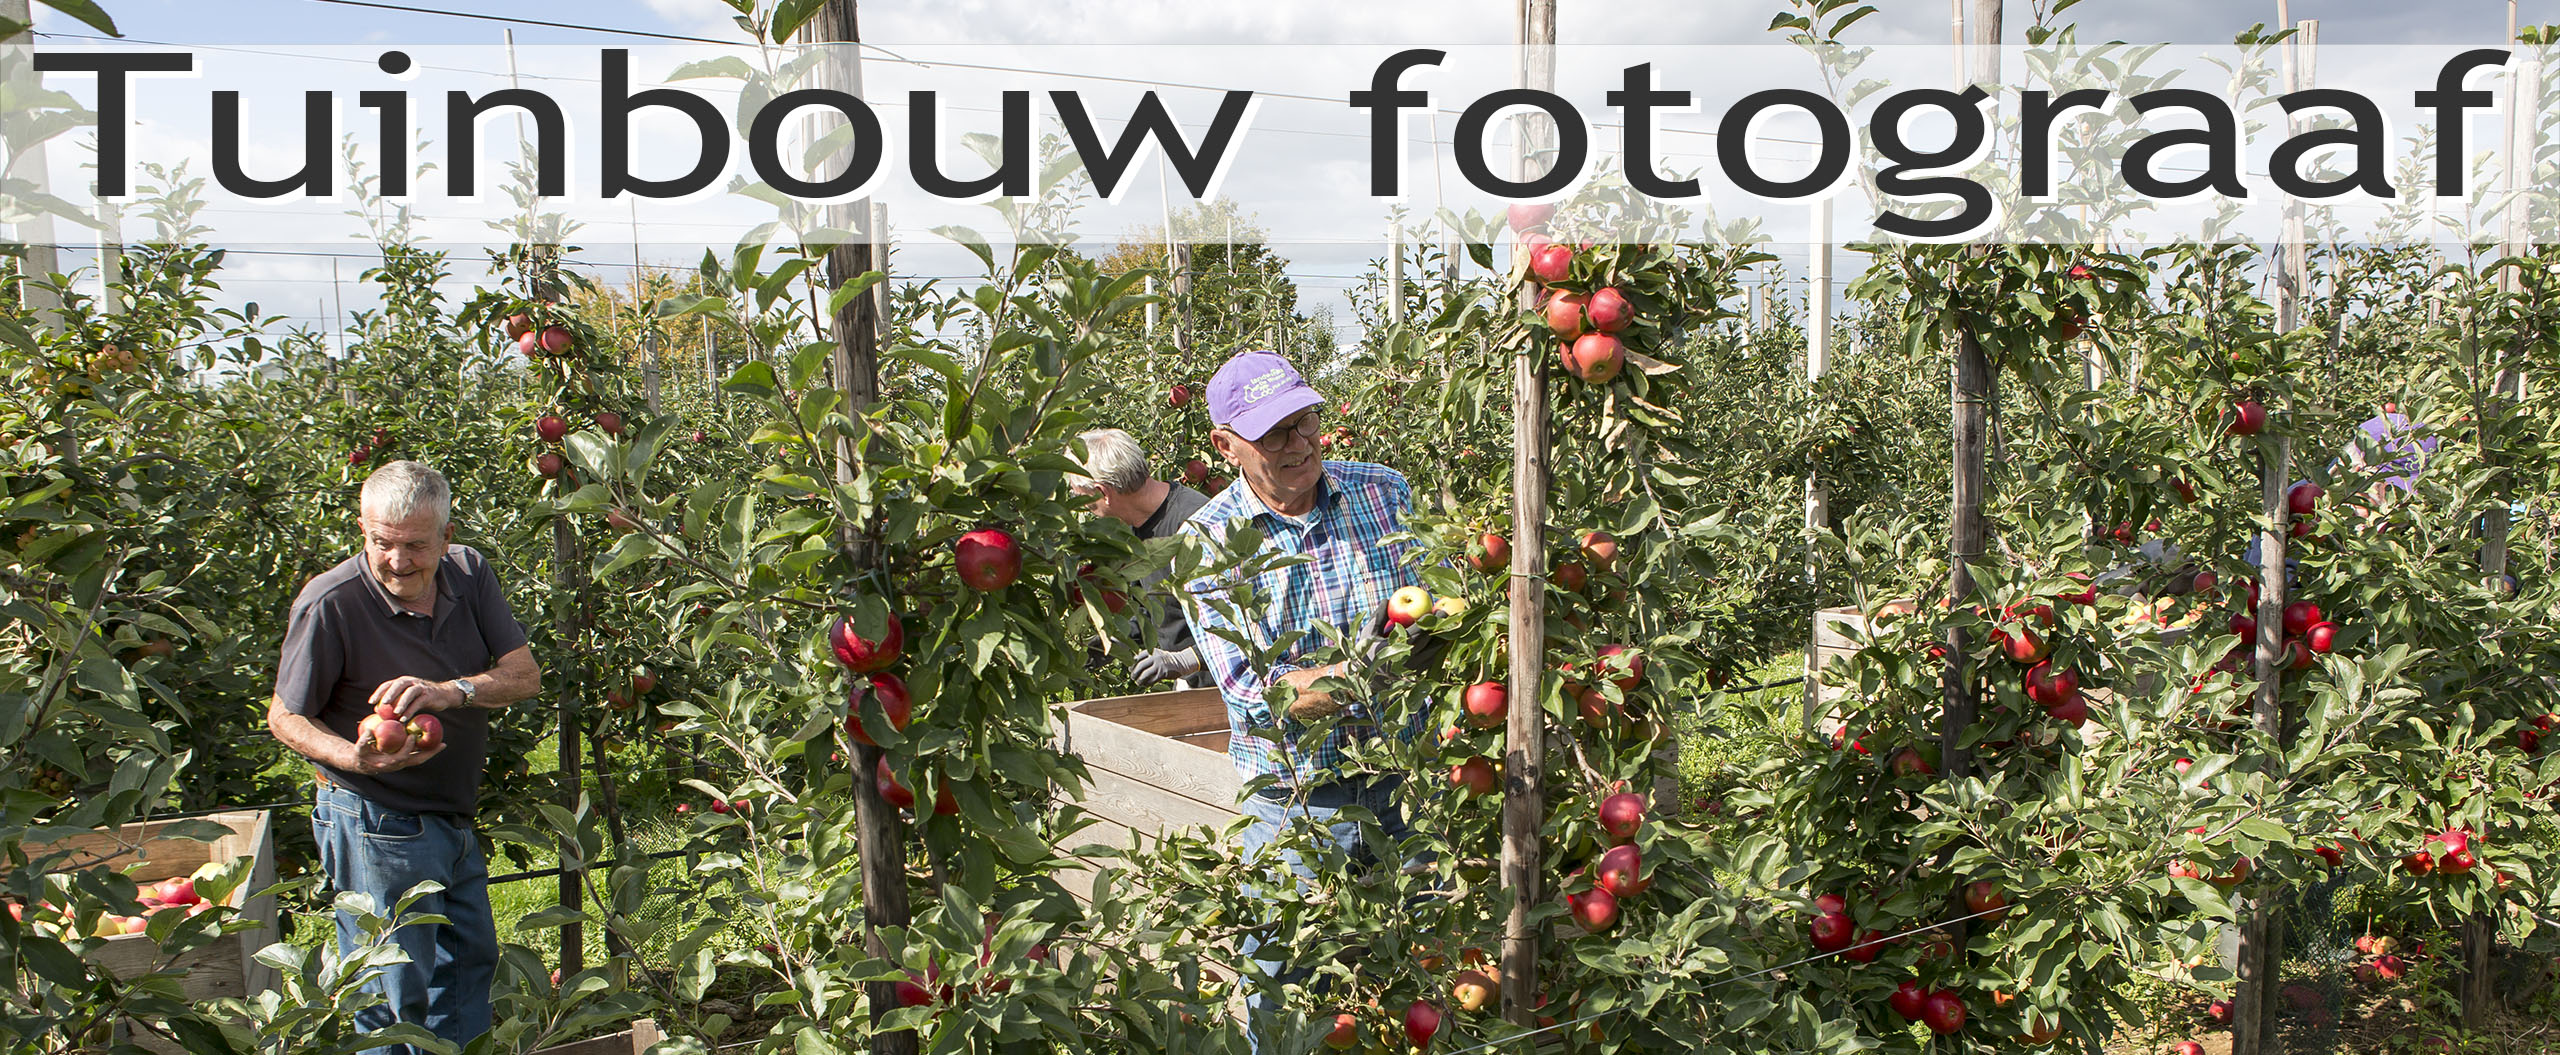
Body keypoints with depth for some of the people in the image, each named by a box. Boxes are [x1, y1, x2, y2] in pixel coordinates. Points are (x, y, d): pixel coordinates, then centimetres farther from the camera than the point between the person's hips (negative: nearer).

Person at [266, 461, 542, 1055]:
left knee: (471, 960, 22)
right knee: (393, 996, 2)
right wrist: (353, 758, -30)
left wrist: (451, 691, -28)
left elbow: (525, 676, -8)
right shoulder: (330, 603, -20)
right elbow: (285, 717, -10)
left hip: (455, 821, 7)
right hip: (378, 827, -6)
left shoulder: (469, 574, -4)